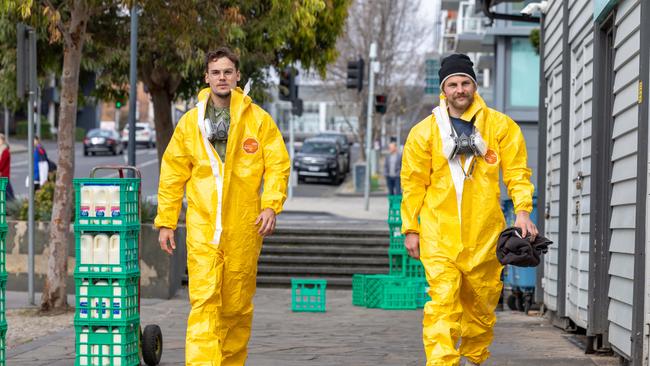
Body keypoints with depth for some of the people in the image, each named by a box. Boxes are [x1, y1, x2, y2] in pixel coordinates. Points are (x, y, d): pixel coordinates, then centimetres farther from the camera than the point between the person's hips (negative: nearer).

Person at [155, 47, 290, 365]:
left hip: (243, 226, 0)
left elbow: (278, 164, 3)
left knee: (238, 304, 7)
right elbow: (172, 175, 10)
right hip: (202, 225, 0)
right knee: (204, 299, -12)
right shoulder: (189, 122, 7)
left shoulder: (258, 119, 5)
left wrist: (271, 205, -11)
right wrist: (165, 222, 5)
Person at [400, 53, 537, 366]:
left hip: (484, 233, 1)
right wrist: (410, 229, 5)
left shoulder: (501, 126, 5)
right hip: (439, 234, -1)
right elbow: (413, 182, 7)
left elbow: (517, 172, 4)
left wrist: (523, 211, -10)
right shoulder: (425, 131, 4)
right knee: (443, 302, -13)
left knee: (481, 304, 13)